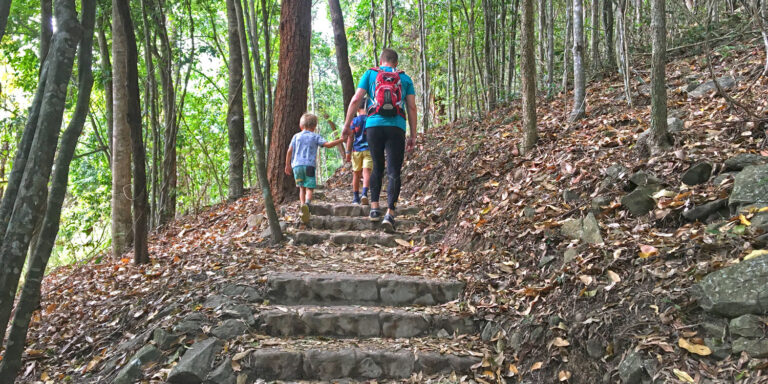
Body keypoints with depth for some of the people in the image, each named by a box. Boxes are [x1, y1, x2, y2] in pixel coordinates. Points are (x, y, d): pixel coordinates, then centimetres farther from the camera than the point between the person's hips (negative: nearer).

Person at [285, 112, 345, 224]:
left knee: (302, 187, 13)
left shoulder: (296, 136, 14)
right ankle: (307, 203, -31)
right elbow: (328, 144, -6)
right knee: (309, 188, -6)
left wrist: (287, 165, 18)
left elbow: (289, 151, 10)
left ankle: (303, 204, -1)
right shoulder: (315, 137, 6)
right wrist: (341, 140, 2)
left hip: (297, 165, 3)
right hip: (309, 165, -3)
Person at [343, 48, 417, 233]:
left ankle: (374, 207, 12)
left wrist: (347, 124, 8)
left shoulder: (370, 74, 12)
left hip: (374, 126, 1)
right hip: (396, 128, -1)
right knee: (394, 172, -3)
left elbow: (356, 99, 3)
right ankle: (390, 213, -15)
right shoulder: (405, 78, 14)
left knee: (377, 168, 16)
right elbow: (411, 108, 8)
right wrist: (413, 135, 10)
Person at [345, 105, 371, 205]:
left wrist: (348, 152, 2)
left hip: (357, 150, 1)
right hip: (369, 149, -1)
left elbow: (350, 137, -1)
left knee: (356, 174, 10)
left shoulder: (355, 121, 1)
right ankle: (364, 193, -31)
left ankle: (356, 197, 16)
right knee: (367, 171, -10)